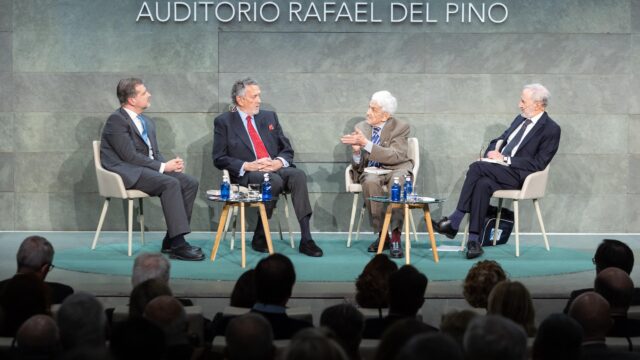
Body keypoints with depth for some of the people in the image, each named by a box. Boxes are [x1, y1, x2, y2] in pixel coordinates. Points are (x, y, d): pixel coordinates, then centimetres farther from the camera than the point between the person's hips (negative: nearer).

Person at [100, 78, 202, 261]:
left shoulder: (147, 122, 19)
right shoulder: (116, 120, -9)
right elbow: (130, 156, -17)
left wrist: (170, 164, -6)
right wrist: (163, 167, -17)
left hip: (148, 168, 9)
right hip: (127, 173, -9)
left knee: (190, 183, -10)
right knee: (170, 183, -30)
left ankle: (171, 240, -10)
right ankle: (178, 245, -33)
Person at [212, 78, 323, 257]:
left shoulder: (269, 117, 19)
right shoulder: (224, 122, 6)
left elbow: (287, 150, 16)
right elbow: (219, 159, -1)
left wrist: (279, 162, -8)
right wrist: (246, 166, -15)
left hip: (275, 168, 4)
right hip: (247, 175, -4)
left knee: (298, 175, -28)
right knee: (274, 180, -35)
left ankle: (306, 239, -34)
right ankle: (259, 238, -20)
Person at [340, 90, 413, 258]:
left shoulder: (401, 127, -4)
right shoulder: (361, 127, 6)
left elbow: (395, 156, -20)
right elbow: (358, 165, 5)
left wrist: (366, 144, -27)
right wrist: (356, 151, -19)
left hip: (395, 170, -2)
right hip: (371, 171, 2)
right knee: (370, 181, -35)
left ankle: (395, 237, -35)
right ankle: (382, 234, -25)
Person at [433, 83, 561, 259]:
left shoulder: (551, 129, -4)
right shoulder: (521, 119, 20)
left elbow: (538, 163, -12)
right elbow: (499, 140, 26)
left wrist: (505, 159, -15)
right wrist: (493, 153, 1)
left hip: (518, 175, -6)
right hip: (500, 169, 6)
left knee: (477, 167, -28)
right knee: (483, 184, -29)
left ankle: (453, 221, -24)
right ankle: (474, 241, -30)